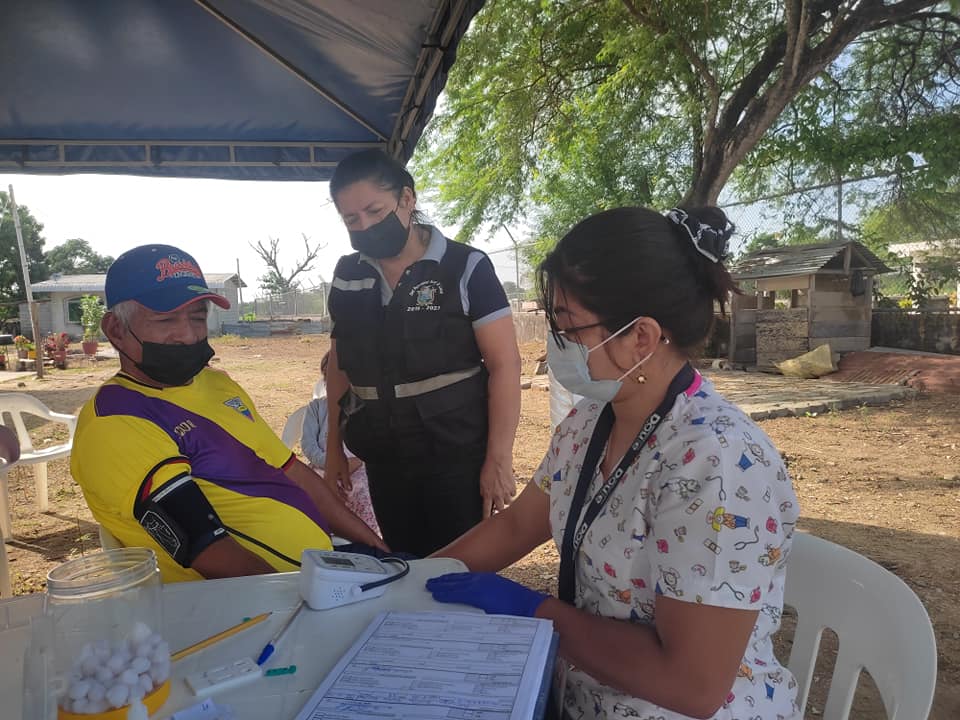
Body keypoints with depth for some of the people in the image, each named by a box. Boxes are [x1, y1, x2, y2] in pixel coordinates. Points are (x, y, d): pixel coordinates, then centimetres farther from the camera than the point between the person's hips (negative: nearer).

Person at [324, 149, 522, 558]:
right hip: (383, 461, 5)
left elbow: (504, 365, -11)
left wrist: (498, 458, -15)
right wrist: (334, 446, 14)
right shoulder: (347, 276, 5)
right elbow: (339, 365, 14)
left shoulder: (464, 267, -9)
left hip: (458, 457, -4)